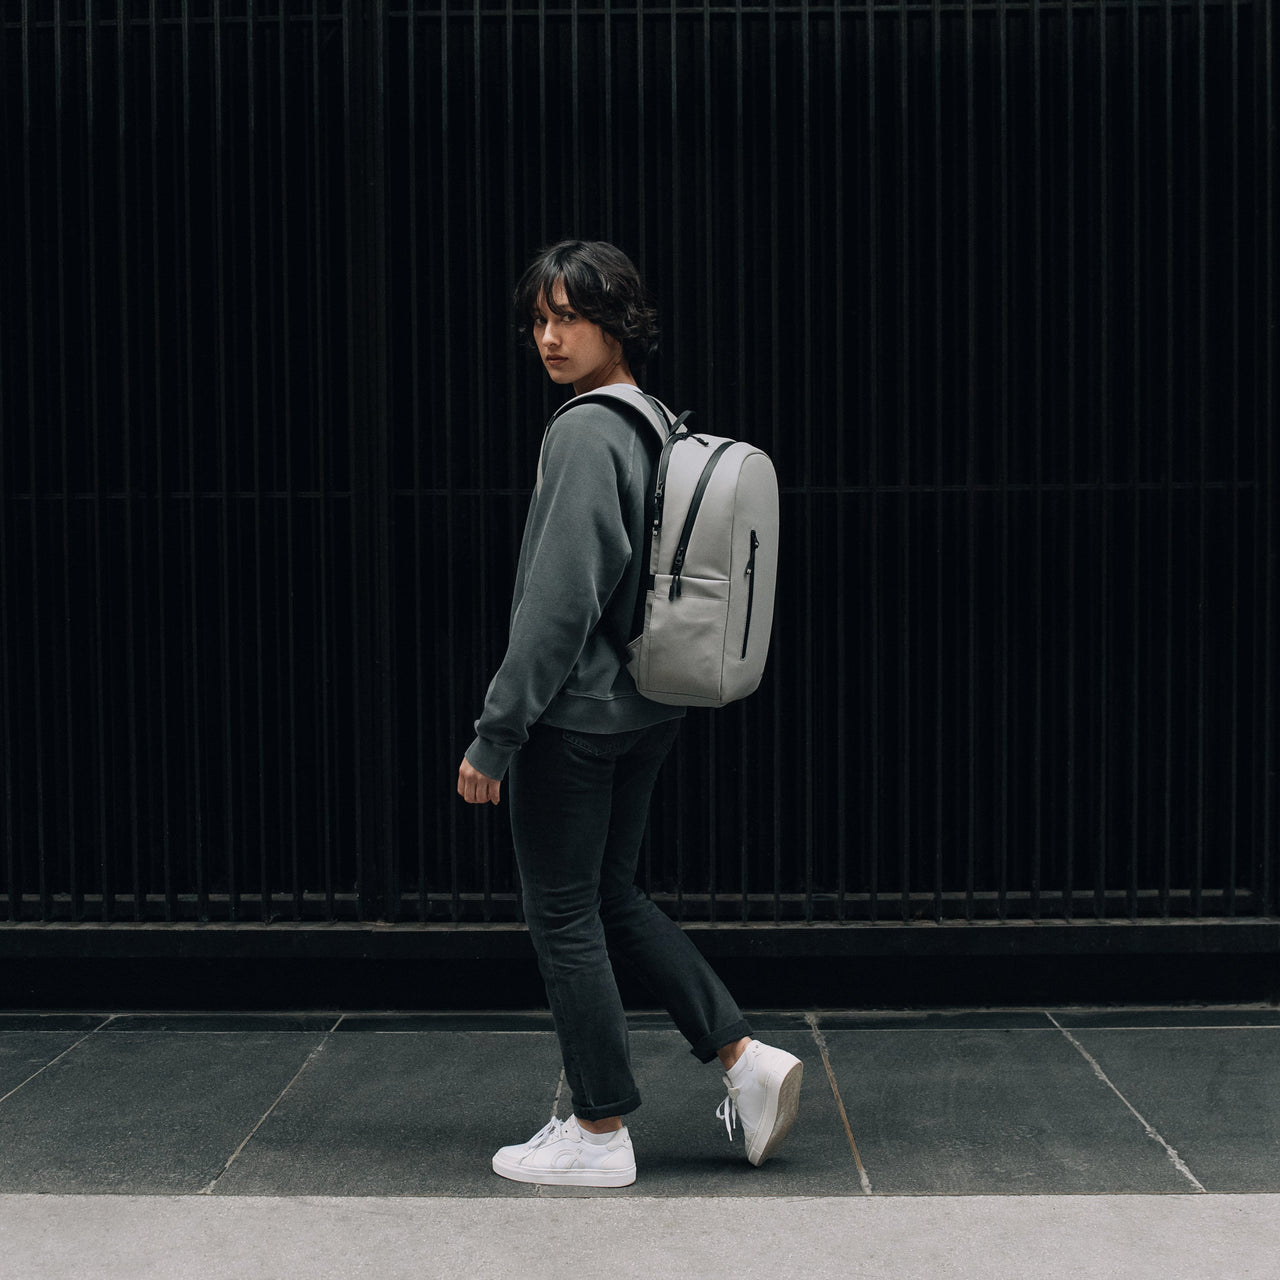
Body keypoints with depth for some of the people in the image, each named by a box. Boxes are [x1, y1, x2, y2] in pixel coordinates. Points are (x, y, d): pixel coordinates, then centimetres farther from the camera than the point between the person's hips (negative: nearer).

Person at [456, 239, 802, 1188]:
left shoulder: (584, 434, -18)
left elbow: (559, 603, -22)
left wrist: (495, 735, -17)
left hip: (573, 715, -9)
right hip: (645, 714, 9)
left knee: (564, 916, 4)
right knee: (614, 898, 21)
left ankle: (601, 1132, 15)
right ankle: (744, 1055, 17)